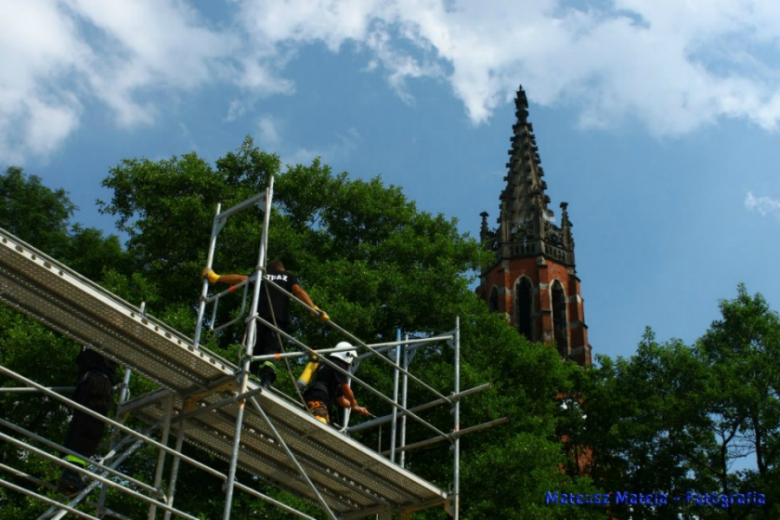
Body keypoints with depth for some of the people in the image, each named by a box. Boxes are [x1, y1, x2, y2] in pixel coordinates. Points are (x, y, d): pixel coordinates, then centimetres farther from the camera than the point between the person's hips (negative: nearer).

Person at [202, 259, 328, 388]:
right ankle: (267, 372, -39)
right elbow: (299, 291, 4)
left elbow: (240, 278, 17)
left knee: (255, 349, 4)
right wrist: (315, 309, -6)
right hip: (280, 318, -1)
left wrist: (216, 277, 25)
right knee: (272, 348, -11)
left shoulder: (262, 275, 25)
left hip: (259, 315, 1)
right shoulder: (289, 277, 21)